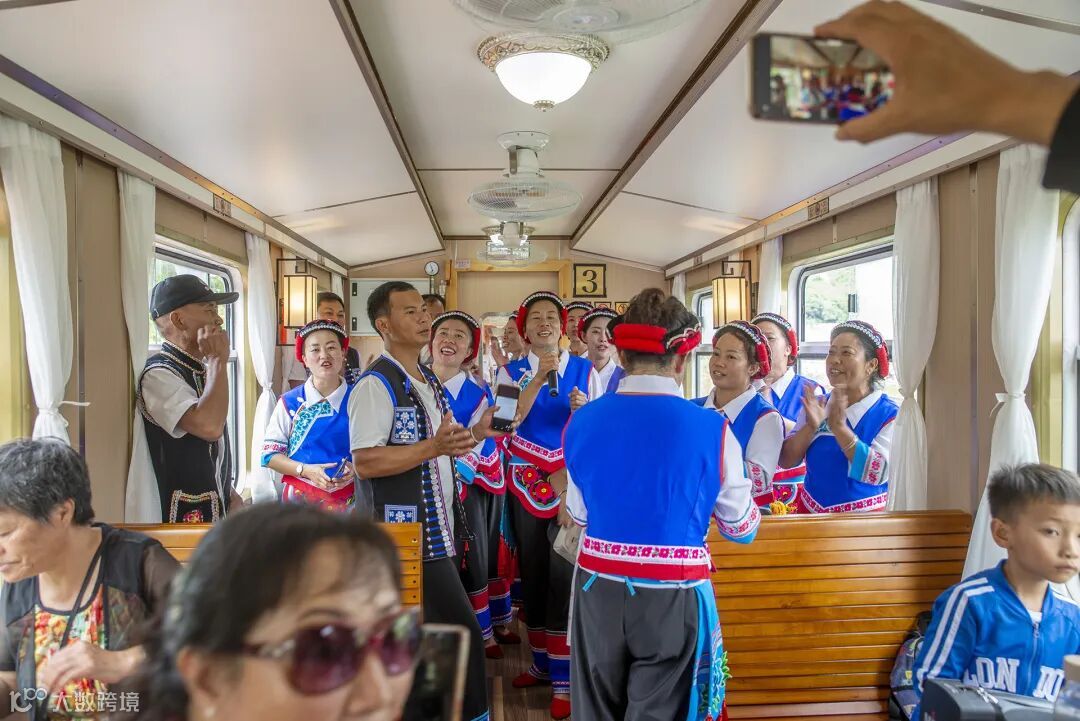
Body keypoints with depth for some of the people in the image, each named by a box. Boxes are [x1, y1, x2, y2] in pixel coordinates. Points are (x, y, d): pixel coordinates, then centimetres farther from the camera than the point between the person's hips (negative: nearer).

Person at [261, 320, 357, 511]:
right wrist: (306, 470, -15)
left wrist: (355, 469, -14)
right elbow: (270, 454, 0)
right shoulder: (290, 402, -3)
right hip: (299, 498, 0)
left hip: (347, 500, 1)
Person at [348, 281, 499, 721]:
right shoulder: (376, 384, -15)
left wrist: (476, 433, 5)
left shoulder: (427, 379, 14)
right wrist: (434, 447, -30)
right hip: (409, 534, -9)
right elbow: (364, 462, -22)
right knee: (462, 635, -5)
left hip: (438, 528, 9)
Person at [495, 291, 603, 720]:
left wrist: (582, 409, -19)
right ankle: (543, 663, 28)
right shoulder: (511, 372, 3)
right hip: (526, 486, 2)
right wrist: (538, 378, -21)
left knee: (563, 576, -5)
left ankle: (563, 679, 6)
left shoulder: (585, 370, 1)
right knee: (532, 575, 11)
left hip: (574, 486, -2)